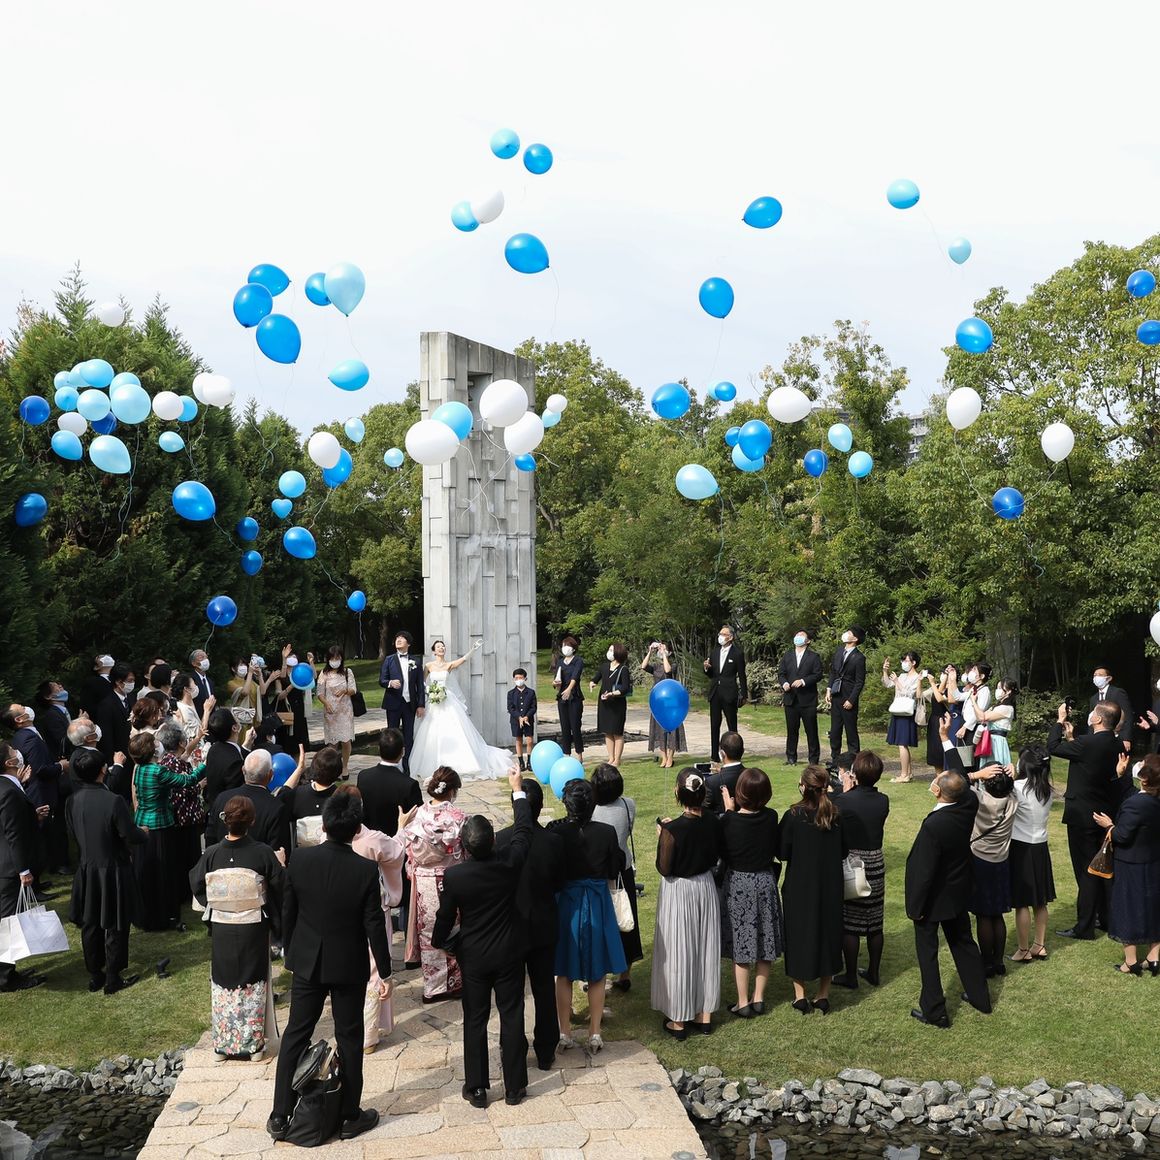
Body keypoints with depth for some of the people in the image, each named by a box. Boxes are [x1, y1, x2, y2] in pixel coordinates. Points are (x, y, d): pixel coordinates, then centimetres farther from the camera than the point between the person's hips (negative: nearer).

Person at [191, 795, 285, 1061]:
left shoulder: (211, 854, -13)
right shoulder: (262, 853, -18)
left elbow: (197, 886, 1)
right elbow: (279, 887, -8)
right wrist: (277, 924, 9)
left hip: (221, 930, 1)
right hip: (253, 930, -1)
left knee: (224, 984, 16)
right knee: (253, 985, 13)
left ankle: (223, 1045, 25)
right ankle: (254, 1045, 20)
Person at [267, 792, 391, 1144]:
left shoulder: (299, 860, -12)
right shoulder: (366, 870, -19)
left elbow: (287, 912, -1)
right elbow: (374, 926, -13)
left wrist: (290, 953, 14)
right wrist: (385, 972, -2)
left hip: (307, 962, 2)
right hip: (349, 966, -2)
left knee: (295, 1036, 13)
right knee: (349, 1039, 11)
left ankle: (280, 1117, 18)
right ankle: (350, 1117, 21)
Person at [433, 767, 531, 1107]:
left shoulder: (454, 875, -20)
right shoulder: (510, 862, -18)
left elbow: (445, 917, -7)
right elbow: (523, 830, 0)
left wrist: (438, 941, 14)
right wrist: (518, 790, 11)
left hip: (473, 957, -1)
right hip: (509, 954, 1)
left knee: (475, 1020, 11)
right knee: (512, 1016, 10)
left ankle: (476, 1088, 19)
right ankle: (514, 1087, 19)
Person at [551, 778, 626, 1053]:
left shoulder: (555, 832, -17)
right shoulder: (606, 832, -15)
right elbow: (614, 872, -5)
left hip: (565, 905, 0)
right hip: (598, 905, 0)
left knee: (564, 974, 15)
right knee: (597, 974, 15)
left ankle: (564, 1033, 24)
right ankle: (594, 1035, 22)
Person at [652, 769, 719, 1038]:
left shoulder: (673, 829, -25)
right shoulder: (712, 822, -9)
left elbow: (664, 868, -18)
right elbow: (715, 856, 5)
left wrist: (662, 836, -7)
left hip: (678, 892, -5)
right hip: (705, 888, 5)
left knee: (678, 953, 8)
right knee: (705, 949, 16)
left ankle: (678, 1020, 19)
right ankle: (704, 1015, 28)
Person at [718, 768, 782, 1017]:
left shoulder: (729, 820, -20)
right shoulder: (771, 817, -10)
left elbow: (722, 853, -5)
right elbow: (776, 850, 5)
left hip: (737, 884, -3)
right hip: (765, 882, 3)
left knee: (740, 945, 7)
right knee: (764, 943, 15)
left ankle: (743, 1003, 13)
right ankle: (759, 998, 23)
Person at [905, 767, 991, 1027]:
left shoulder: (933, 825, -34)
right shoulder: (969, 805, -17)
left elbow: (924, 872, -26)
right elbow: (964, 780, 6)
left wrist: (915, 906, -14)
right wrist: (949, 747, 10)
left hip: (933, 898, -7)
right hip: (959, 893, 7)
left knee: (927, 951, 10)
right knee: (963, 942, 24)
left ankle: (934, 1011, 20)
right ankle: (980, 997, 38)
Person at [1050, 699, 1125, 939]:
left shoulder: (1089, 744, -24)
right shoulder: (1115, 746, 2)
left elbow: (1053, 747, -15)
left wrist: (1060, 720, -3)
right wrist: (1071, 737, 14)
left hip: (1083, 816, -8)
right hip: (1106, 814, 8)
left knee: (1086, 871, -2)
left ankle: (1084, 927, 5)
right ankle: (1105, 917, 31)